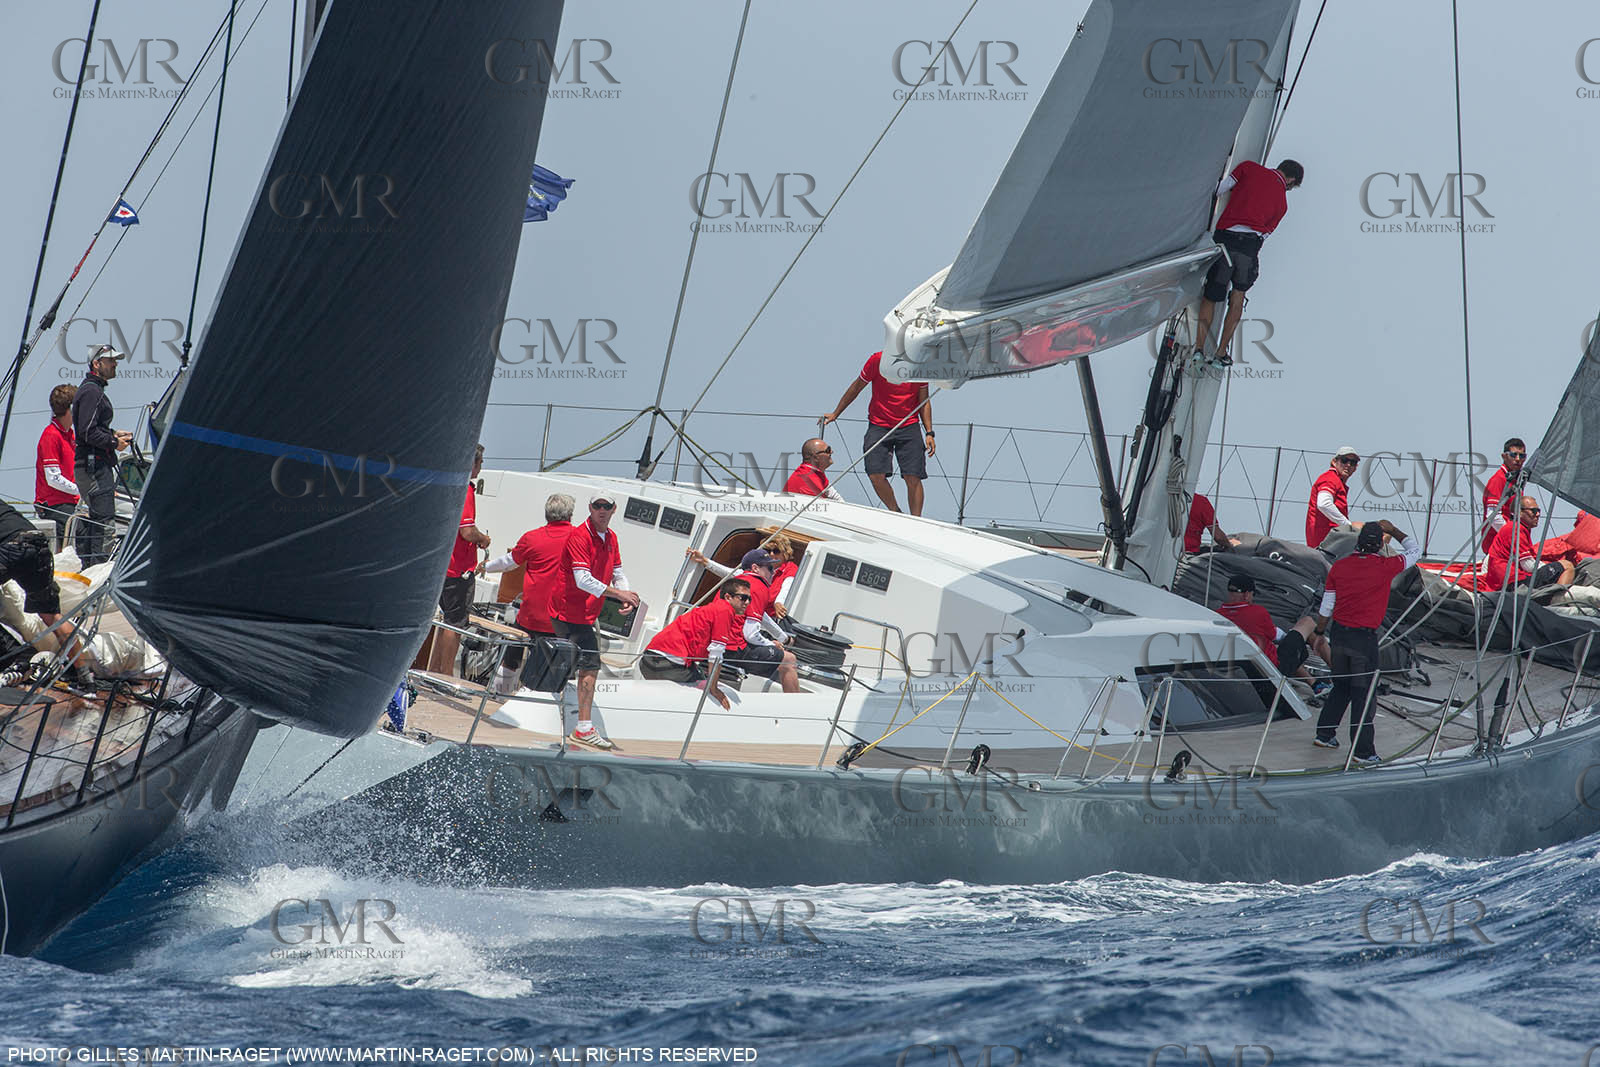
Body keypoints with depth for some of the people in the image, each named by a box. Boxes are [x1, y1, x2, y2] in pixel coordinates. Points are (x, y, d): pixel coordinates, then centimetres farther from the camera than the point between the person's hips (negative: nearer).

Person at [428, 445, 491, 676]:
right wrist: (484, 539, -3)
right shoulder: (464, 490, -18)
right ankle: (446, 678, 1)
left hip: (441, 566, 9)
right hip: (460, 569, -9)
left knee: (449, 620, 18)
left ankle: (433, 672, 21)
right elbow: (467, 532, -22)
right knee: (456, 622, -2)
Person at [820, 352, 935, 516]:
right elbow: (856, 387, 7)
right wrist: (835, 414, 13)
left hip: (909, 428, 1)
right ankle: (895, 513, 7)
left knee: (913, 477, -9)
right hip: (879, 427, -1)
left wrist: (929, 433, 1)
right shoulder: (878, 360, -7)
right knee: (876, 475, -13)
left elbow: (924, 402, 9)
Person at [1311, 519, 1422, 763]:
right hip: (1364, 637, -5)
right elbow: (1415, 550, 7)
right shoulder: (1385, 567, -12)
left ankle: (1324, 734, 29)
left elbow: (1325, 607, 8)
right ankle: (1363, 751, 2)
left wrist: (1320, 634, 21)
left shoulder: (1340, 567, 0)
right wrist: (1393, 530, 16)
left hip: (1338, 633, 5)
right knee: (1363, 693, 1)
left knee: (1341, 686, 22)